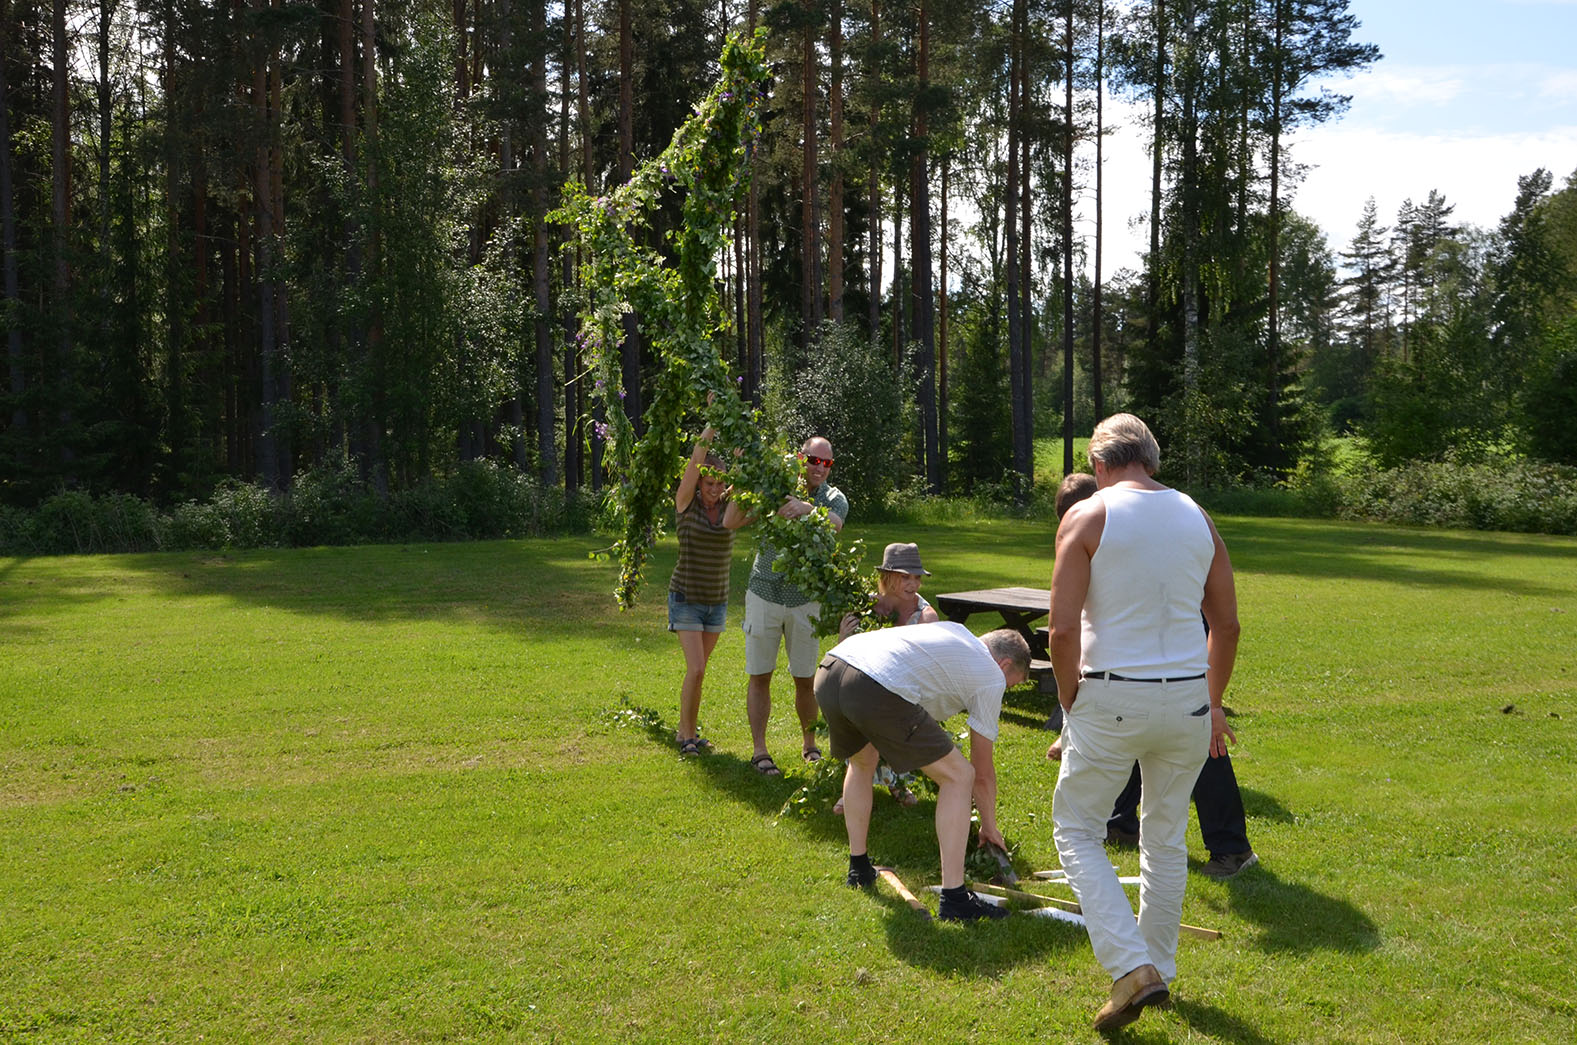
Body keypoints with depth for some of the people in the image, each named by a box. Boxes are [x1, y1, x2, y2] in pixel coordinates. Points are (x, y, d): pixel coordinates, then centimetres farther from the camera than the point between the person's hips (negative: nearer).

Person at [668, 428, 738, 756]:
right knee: (696, 669, -12)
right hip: (686, 598, -4)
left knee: (697, 669, 10)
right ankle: (688, 734, 2)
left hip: (717, 601, 4)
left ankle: (686, 729, 23)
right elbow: (695, 461, -23)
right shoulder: (686, 503, -9)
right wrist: (709, 430, -26)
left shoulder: (728, 505, -1)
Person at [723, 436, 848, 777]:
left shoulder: (833, 498, -2)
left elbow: (834, 524, -27)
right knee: (759, 677, 2)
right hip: (764, 595, 0)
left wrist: (808, 508, -47)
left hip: (805, 600, 0)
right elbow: (730, 522, -11)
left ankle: (810, 745, 23)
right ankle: (759, 751, 9)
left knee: (806, 679, 6)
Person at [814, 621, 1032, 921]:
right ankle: (954, 898, 3)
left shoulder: (955, 631, 34)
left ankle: (859, 869, 41)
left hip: (827, 672, 8)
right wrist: (990, 827, 35)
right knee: (959, 776, 6)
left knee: (862, 761, 36)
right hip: (877, 690, -8)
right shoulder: (992, 677, 16)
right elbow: (983, 773, 21)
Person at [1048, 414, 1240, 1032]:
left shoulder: (1087, 517, -7)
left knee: (1077, 831, 9)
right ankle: (1160, 969, 28)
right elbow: (1226, 624, 11)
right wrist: (1212, 702, 21)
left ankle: (1132, 966, -4)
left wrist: (1069, 704, -1)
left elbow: (1063, 629, -14)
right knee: (1166, 836, 19)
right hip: (1187, 699, 5)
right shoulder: (1197, 518, 7)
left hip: (1111, 698, -5)